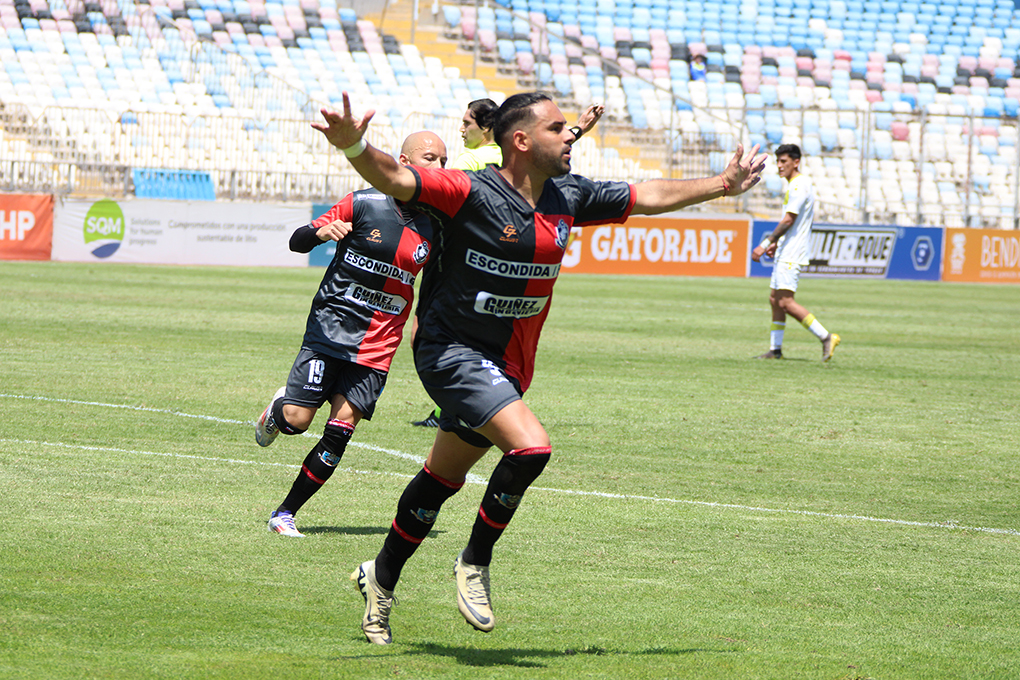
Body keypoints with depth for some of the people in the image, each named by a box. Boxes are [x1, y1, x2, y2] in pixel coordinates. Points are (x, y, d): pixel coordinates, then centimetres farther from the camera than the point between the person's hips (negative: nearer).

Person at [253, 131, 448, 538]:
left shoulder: (435, 227, 5)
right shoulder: (363, 204, -5)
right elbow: (297, 241, -3)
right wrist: (322, 232, -23)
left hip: (378, 347, 2)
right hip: (330, 330, -2)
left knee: (341, 430, -8)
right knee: (296, 419, -11)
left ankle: (285, 513, 2)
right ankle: (277, 409, 27)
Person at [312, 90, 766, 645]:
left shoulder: (568, 198, 3)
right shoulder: (471, 193, -19)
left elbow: (646, 196, 17)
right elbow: (396, 180, -31)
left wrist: (723, 185, 24)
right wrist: (354, 147, -52)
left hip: (505, 367, 8)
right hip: (452, 352, -7)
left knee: (442, 479, 17)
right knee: (530, 446, -24)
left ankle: (380, 578, 36)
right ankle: (475, 562, -4)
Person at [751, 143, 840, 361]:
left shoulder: (799, 185, -15)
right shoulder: (795, 185, 17)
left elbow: (788, 221, -20)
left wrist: (765, 244, -19)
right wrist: (776, 243, 24)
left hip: (792, 254, -11)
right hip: (785, 253, 11)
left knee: (785, 301, -16)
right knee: (775, 299, 10)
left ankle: (826, 337, -14)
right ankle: (775, 349, 14)